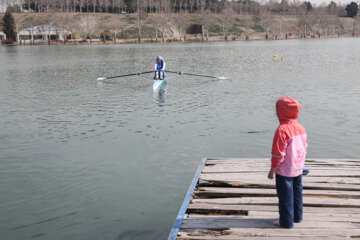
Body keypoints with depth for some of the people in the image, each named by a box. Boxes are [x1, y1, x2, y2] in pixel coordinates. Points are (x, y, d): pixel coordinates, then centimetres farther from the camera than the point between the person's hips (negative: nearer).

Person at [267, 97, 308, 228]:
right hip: (298, 168, 8)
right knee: (297, 192, 19)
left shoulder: (282, 130, -22)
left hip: (284, 171, -8)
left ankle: (286, 221, 12)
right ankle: (297, 216, 32)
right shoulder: (301, 128, 3)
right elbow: (304, 147, 12)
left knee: (285, 195, 3)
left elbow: (278, 153, -20)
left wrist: (273, 169, -11)